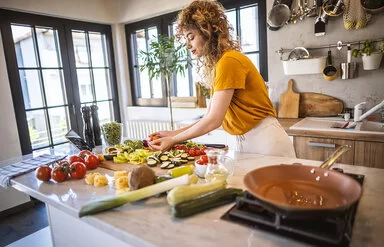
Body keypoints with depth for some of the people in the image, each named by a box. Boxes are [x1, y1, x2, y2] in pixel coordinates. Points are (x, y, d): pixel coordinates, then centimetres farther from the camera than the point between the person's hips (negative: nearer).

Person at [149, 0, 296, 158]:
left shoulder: (229, 61, -18)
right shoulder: (217, 64, 10)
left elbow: (214, 120, -21)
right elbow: (209, 116, 7)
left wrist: (174, 140, -12)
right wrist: (174, 133, 1)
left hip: (264, 140, -8)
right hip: (243, 142, 8)